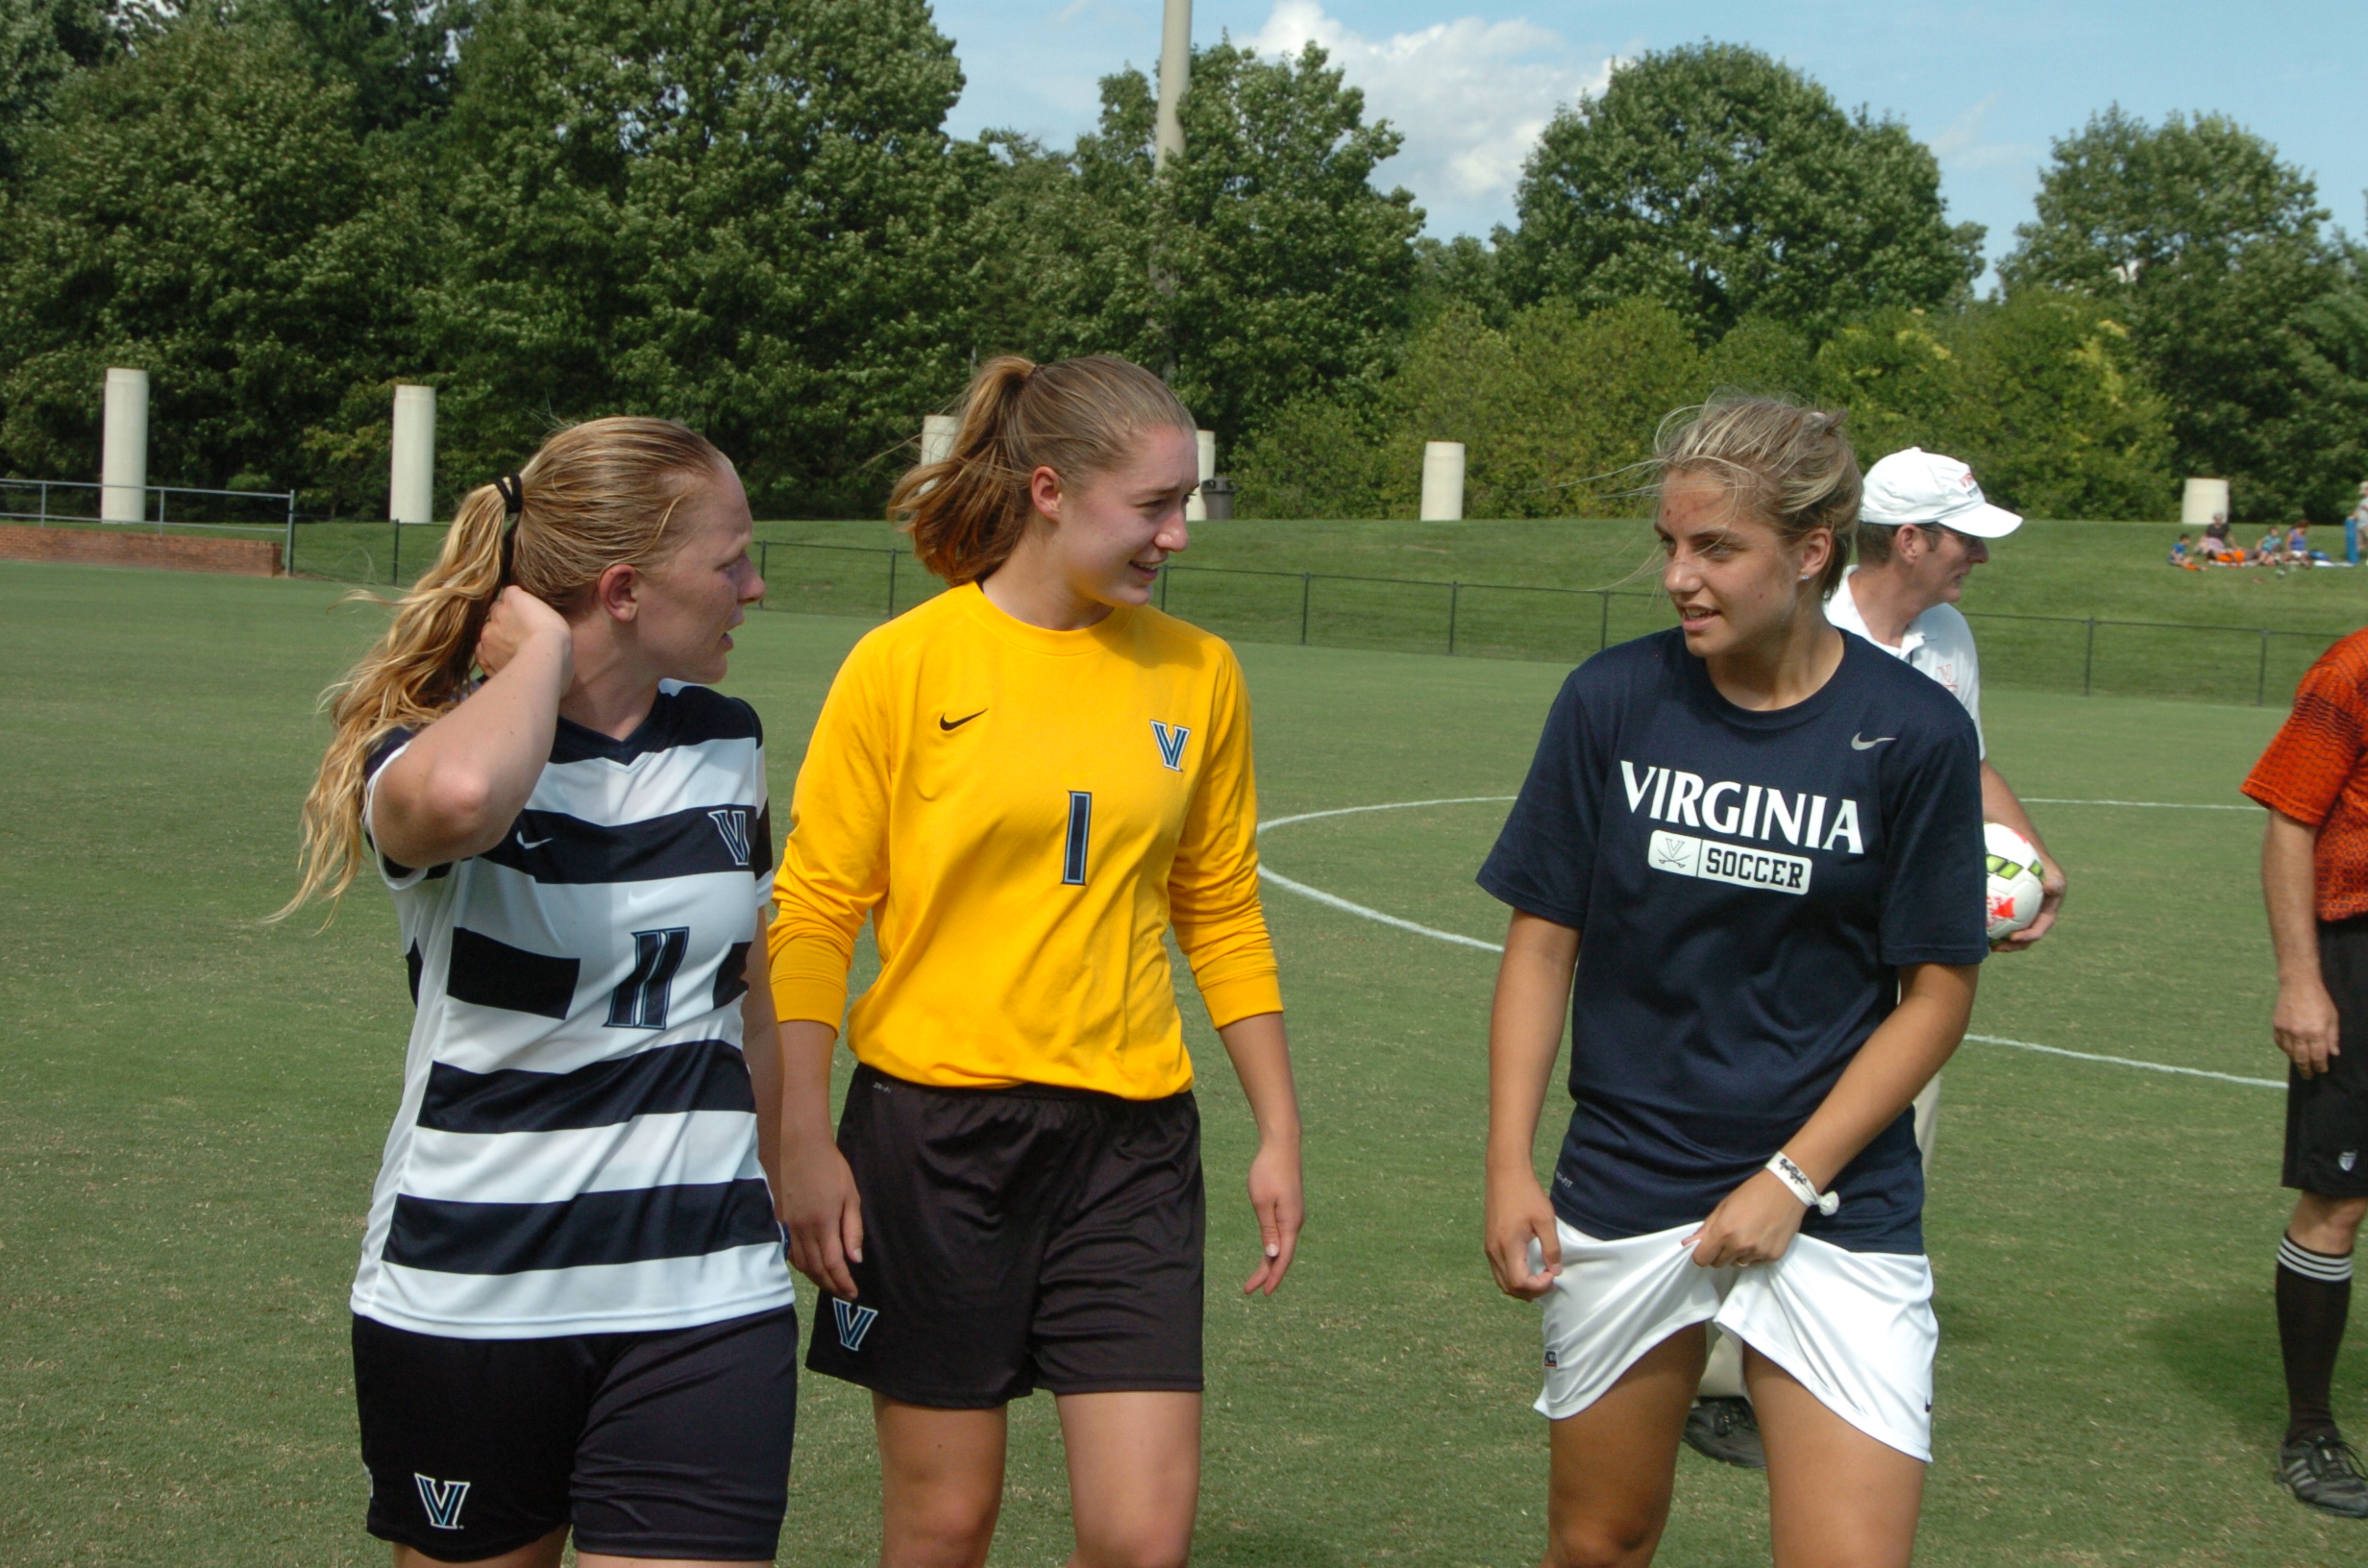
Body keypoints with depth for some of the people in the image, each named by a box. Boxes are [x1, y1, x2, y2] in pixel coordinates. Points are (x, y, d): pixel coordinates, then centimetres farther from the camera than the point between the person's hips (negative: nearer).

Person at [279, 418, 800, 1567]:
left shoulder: (725, 744, 7)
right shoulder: (437, 748, -10)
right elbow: (460, 797, -38)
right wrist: (542, 652, -19)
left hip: (704, 1305, 3)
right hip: (470, 1297, -3)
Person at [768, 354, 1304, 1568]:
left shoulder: (1197, 674, 5)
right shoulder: (904, 666, -5)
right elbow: (812, 916, -3)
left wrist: (1278, 1131, 11)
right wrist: (806, 1145, -8)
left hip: (1128, 1145, 2)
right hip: (933, 1129, -2)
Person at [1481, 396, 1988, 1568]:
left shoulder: (1913, 732, -8)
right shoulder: (1612, 700, -4)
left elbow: (1938, 992, -4)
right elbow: (1543, 943, 2)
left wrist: (1793, 1179, -10)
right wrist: (1509, 1167, -4)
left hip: (1835, 1205, -1)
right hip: (1623, 1194, 2)